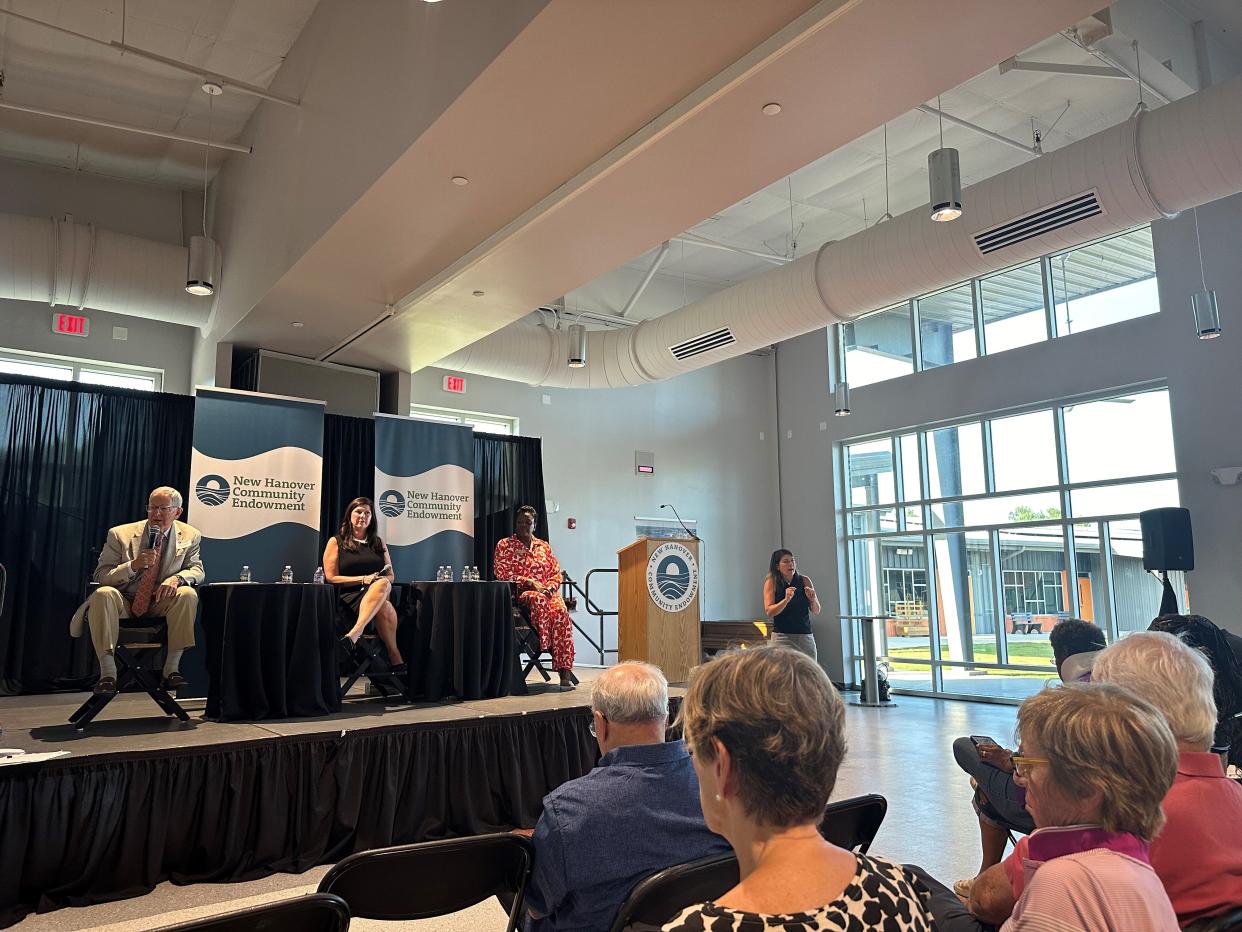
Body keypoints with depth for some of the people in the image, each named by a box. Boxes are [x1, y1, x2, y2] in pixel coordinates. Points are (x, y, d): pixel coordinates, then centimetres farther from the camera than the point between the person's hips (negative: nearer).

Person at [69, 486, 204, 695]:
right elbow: (100, 576, -3)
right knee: (103, 594, -34)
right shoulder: (120, 534, -2)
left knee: (188, 594, -30)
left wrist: (177, 578, -23)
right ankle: (108, 674, -33)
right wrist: (133, 565, -23)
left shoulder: (189, 537, 3)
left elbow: (197, 569, 2)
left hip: (159, 604, 1)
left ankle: (171, 669, -26)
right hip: (123, 604, -1)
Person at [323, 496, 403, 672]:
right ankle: (395, 657, -39)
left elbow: (390, 575, 20)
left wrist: (380, 581, -7)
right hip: (350, 595, -3)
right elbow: (331, 578, 1)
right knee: (385, 608, -39)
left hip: (380, 591, 3)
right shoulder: (336, 542, 10)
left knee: (382, 583, -40)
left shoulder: (379, 543, 22)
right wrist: (363, 579, -10)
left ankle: (354, 634, -54)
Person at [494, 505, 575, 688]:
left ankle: (565, 672, -37)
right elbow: (503, 574, -2)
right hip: (518, 593, -3)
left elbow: (556, 574, 16)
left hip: (548, 593, 3)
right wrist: (530, 582, -12)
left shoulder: (544, 546, 20)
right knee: (538, 599, -40)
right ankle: (545, 645, -32)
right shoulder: (504, 545, 9)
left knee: (560, 611, -31)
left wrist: (550, 588, -7)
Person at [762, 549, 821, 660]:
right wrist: (786, 600, -22)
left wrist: (813, 599, -11)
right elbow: (769, 612, -8)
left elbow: (816, 611, 9)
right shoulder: (772, 582, -1)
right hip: (782, 636, -3)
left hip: (806, 637, 3)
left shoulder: (805, 581, 6)